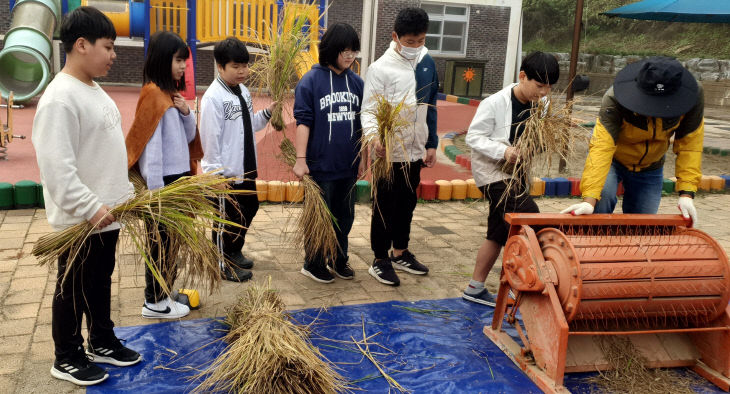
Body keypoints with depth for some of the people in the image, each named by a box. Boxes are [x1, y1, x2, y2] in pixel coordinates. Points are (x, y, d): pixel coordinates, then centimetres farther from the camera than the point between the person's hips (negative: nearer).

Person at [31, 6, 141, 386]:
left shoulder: (95, 91, 11)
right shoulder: (59, 98, -20)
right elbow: (56, 166, -25)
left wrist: (126, 194, 17)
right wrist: (91, 208, -26)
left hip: (105, 214, 9)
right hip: (80, 221, -9)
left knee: (101, 282, 20)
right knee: (73, 290, 7)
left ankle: (102, 343, 37)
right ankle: (66, 358, 24)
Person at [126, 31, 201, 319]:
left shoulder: (173, 95, 12)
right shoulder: (153, 95, -14)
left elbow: (189, 137, 15)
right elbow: (151, 144, -18)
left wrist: (187, 112, -4)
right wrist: (156, 190, -20)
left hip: (179, 177, 8)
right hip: (163, 180, -8)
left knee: (171, 240, 15)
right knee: (160, 241, 1)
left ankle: (164, 293, 27)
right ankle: (154, 302, 13)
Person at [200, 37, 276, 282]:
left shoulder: (243, 91, 8)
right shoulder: (214, 97, -17)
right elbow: (210, 137, -19)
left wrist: (267, 113, -1)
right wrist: (216, 174, -18)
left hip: (246, 168, 9)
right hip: (225, 172, -8)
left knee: (249, 207, 20)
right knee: (226, 217, 5)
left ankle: (235, 252, 39)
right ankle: (223, 264, 21)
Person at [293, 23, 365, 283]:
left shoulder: (357, 82, 6)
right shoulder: (311, 80, -8)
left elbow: (360, 122, 13)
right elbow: (303, 122, -10)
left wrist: (361, 158, 14)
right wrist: (300, 160, -14)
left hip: (348, 165, 5)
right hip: (321, 165, -5)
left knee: (344, 216, 14)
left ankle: (339, 259, 31)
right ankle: (313, 264, 24)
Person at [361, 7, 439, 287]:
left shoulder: (427, 63, 5)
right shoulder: (381, 68, -13)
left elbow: (430, 107, 12)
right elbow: (368, 111, -15)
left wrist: (431, 144, 13)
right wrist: (375, 138, -34)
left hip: (415, 151, 6)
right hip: (389, 153, -6)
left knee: (407, 205, 17)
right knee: (385, 207, 5)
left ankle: (400, 253, 34)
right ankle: (380, 261, 19)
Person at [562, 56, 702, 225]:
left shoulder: (693, 96, -26)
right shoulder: (615, 99, -36)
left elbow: (689, 145, -19)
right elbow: (601, 147, -43)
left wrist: (686, 193, -28)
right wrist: (589, 199, -52)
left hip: (650, 167, 3)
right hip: (612, 159, -3)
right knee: (602, 198, -30)